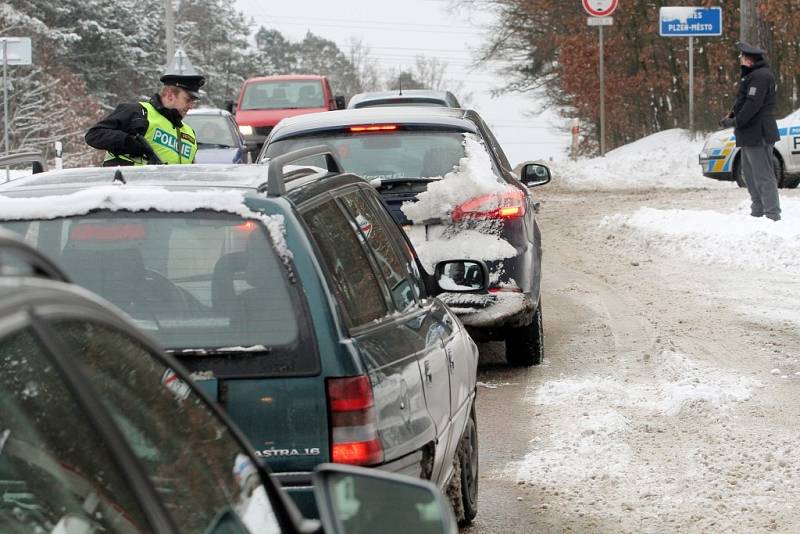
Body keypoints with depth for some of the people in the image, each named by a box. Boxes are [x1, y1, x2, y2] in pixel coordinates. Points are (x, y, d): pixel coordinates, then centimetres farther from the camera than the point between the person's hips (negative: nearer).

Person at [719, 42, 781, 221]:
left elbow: (753, 105, -23)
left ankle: (773, 214, -12)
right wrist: (732, 115, 9)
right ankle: (757, 212, 23)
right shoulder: (752, 75, 19)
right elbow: (743, 100, 23)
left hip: (758, 135, -11)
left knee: (763, 176, -11)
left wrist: (736, 121, -18)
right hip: (750, 135, 11)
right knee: (749, 174, 16)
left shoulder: (760, 76, -16)